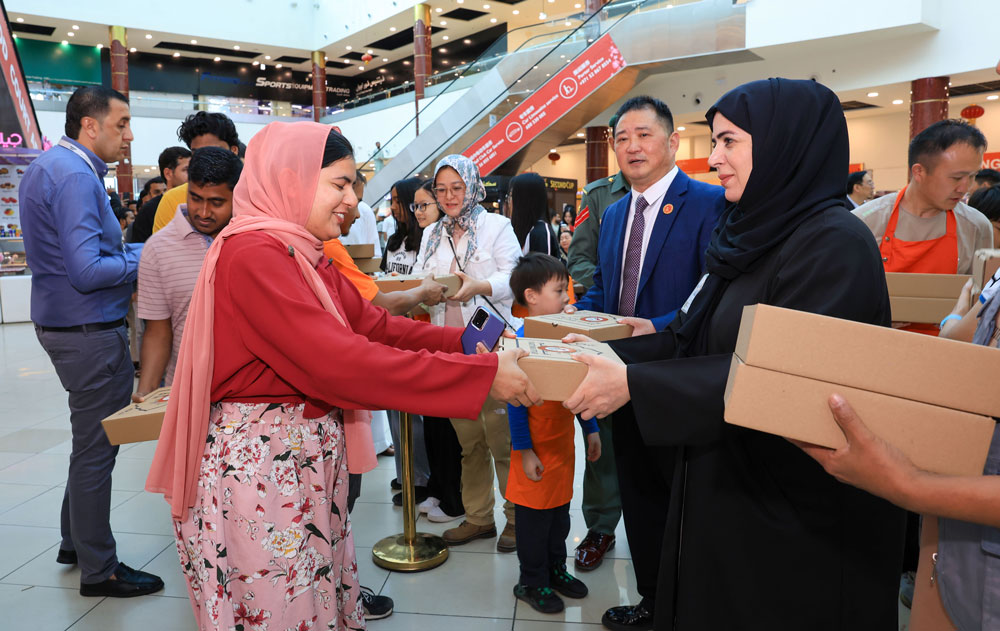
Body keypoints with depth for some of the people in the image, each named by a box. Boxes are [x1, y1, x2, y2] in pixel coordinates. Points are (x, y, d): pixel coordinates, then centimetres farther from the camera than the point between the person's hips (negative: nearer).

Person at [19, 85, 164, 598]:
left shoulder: (48, 166, 13)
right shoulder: (75, 176, -20)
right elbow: (87, 271, -27)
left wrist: (135, 249, 9)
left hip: (63, 325, 11)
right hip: (90, 331, -11)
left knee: (91, 439, 22)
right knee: (97, 446, 0)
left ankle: (75, 541, 37)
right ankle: (99, 570, 15)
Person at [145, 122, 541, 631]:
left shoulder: (305, 255, 10)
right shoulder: (254, 253, -20)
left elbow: (374, 325, 7)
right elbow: (339, 363, -28)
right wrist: (482, 373, -26)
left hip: (309, 463, 9)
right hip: (259, 468, -8)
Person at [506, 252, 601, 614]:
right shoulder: (521, 342, -19)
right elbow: (515, 401, -18)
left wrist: (591, 429, 12)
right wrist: (524, 450, -17)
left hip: (564, 440, 7)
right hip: (537, 446, -7)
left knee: (560, 509, 19)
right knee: (534, 514, 8)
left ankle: (555, 569, 38)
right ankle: (531, 582, 26)